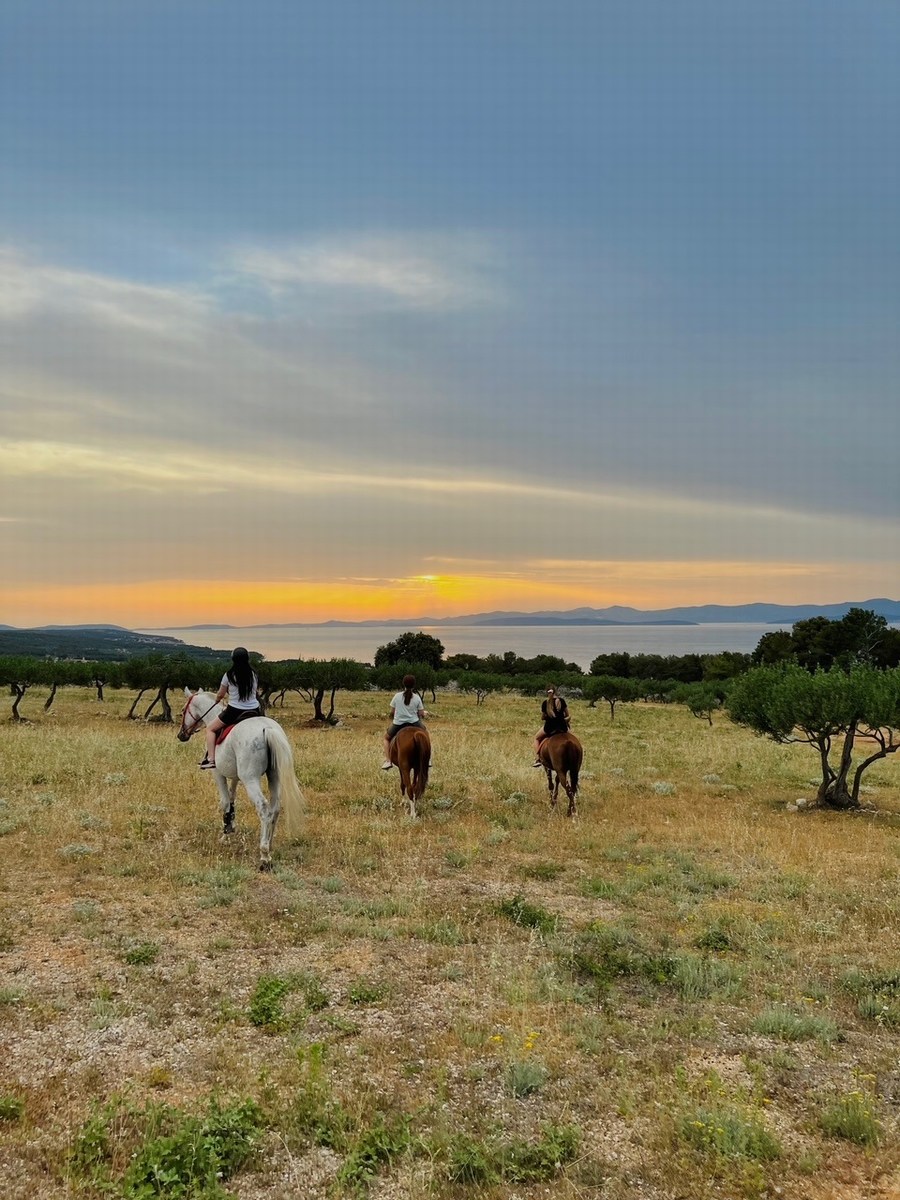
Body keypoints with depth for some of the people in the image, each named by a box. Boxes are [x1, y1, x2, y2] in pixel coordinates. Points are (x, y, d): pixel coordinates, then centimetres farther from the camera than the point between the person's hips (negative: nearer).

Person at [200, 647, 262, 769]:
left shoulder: (229, 675, -7)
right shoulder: (254, 675, 2)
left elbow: (220, 695, 3)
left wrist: (217, 698, 28)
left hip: (234, 712, -3)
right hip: (254, 711, 3)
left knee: (210, 728, 17)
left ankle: (211, 760, 5)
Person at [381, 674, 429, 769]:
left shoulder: (397, 696, -2)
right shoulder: (417, 698, -3)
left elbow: (392, 712, 6)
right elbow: (421, 713, 0)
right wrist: (424, 714, 23)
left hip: (398, 724, 0)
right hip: (414, 723, 0)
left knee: (387, 737, 27)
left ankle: (387, 760, 11)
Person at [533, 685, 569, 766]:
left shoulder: (545, 703, -3)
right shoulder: (561, 700, 0)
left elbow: (543, 717, 6)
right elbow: (567, 715, 5)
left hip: (550, 728, -2)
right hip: (562, 727, 2)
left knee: (537, 738, 24)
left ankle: (537, 759, 11)